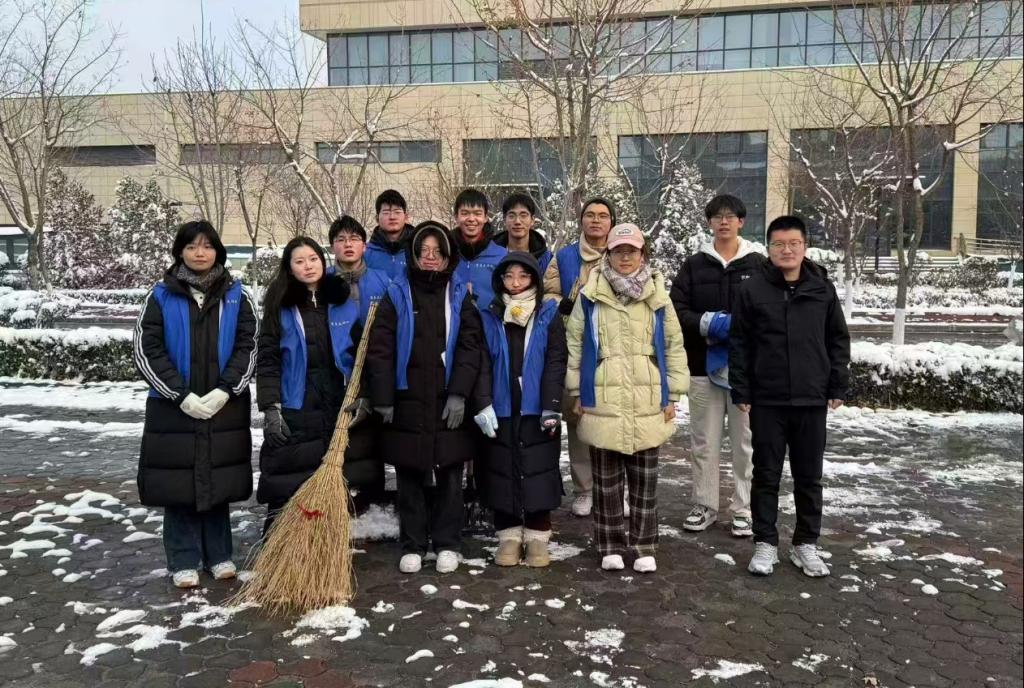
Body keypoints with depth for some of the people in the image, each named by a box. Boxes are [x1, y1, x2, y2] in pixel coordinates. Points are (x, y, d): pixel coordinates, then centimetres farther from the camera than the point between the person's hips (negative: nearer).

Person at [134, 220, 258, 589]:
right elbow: (145, 349, -4)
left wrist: (225, 390, -11)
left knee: (219, 480, 8)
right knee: (178, 483, 3)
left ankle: (218, 554, 21)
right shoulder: (162, 295, 0)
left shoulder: (235, 295, 5)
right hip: (173, 407, -1)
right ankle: (184, 561, 15)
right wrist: (181, 395, -12)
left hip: (224, 406, 1)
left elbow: (248, 346, 1)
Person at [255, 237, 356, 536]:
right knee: (285, 488, -3)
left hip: (337, 410, 2)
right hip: (293, 411, -2)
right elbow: (268, 360, -2)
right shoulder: (280, 306, 2)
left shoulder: (345, 304, 7)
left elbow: (360, 356, 11)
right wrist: (270, 408, -11)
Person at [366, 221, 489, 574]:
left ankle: (447, 544, 19)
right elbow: (380, 349, -1)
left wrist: (459, 393, -12)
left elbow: (470, 347, -2)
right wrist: (383, 399, -7)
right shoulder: (396, 296, 4)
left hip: (449, 405, 0)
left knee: (448, 476, 7)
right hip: (407, 403, 0)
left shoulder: (460, 297, 6)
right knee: (409, 477, 7)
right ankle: (412, 545, 19)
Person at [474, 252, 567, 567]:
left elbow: (556, 363, -4)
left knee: (538, 471, 2)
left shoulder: (549, 315, 3)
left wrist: (551, 407, -13)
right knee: (503, 471, 5)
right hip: (501, 409, 1)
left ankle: (538, 537, 14)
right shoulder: (490, 317, 7)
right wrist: (482, 405, -8)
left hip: (536, 410, -1)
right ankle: (508, 535, 17)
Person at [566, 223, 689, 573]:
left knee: (645, 479, 9)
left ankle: (644, 547, 21)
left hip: (648, 403, 1)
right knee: (606, 480, 8)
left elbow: (674, 345, 8)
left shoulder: (658, 296, 5)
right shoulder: (590, 295, 1)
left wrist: (673, 395, 5)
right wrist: (576, 391, 2)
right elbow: (574, 343, 4)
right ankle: (610, 546, 21)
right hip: (602, 403, -1)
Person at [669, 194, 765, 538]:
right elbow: (677, 310, 1)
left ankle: (743, 509, 16)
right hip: (703, 365, 1)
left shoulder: (758, 264, 4)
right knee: (704, 441, 9)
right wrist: (709, 323, -14)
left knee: (745, 440, 5)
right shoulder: (694, 265, 7)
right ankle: (705, 505, 20)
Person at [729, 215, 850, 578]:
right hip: (766, 400, -2)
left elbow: (838, 340, 8)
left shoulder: (823, 289, 3)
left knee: (809, 476, 11)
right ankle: (765, 543, 19)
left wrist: (838, 388, 4)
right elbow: (739, 344, -2)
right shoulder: (753, 289, -3)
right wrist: (741, 392, -5)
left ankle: (806, 544, 24)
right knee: (767, 475, 7)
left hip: (811, 400, 2)